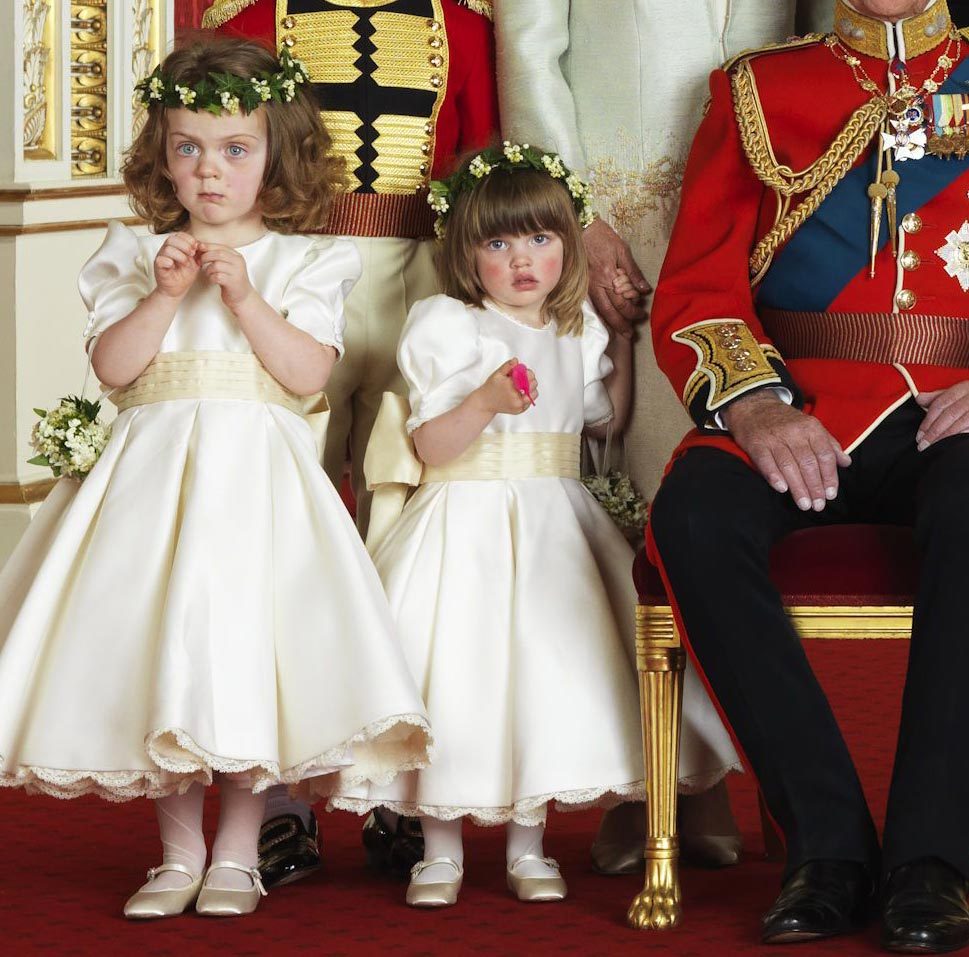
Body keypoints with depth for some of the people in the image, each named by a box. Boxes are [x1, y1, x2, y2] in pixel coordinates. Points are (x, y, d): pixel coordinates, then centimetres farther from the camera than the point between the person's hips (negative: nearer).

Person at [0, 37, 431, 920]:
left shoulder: (303, 263, 6)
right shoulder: (139, 259, 11)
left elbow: (311, 371, -6)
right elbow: (112, 366, -1)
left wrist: (244, 296, -13)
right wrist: (166, 294, -11)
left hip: (255, 476, -2)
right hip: (154, 476, 2)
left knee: (244, 641, -10)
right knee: (157, 648, 1)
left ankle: (237, 853, 4)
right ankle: (179, 853, 13)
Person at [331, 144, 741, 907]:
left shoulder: (577, 331, 13)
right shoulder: (446, 326, -4)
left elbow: (607, 421, 23)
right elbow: (431, 445, -9)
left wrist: (623, 336, 18)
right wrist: (488, 400, -25)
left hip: (553, 525, 4)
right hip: (467, 526, -4)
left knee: (547, 662, -2)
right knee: (455, 660, -10)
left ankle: (527, 843, 9)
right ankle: (441, 847, 2)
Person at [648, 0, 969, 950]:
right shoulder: (757, 90, 17)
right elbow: (696, 285, 7)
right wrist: (758, 404, -13)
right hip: (796, 413, 1)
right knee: (694, 511, -32)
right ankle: (828, 845, -22)